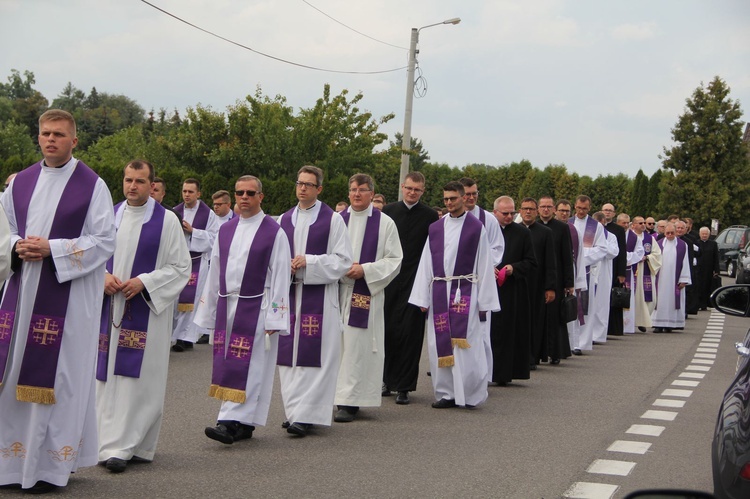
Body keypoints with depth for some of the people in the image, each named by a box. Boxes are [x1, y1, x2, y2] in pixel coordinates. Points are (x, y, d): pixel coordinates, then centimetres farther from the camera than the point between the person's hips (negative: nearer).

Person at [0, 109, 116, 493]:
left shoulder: (92, 185, -5)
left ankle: (51, 465, 9)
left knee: (56, 375, -2)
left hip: (68, 294, -5)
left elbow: (105, 240, -8)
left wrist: (52, 250, -17)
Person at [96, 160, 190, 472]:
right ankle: (114, 444, 14)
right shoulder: (109, 216, 10)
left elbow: (181, 267, -3)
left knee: (138, 378, -7)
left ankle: (125, 447, -4)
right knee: (109, 376, 5)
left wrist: (144, 282, -14)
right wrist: (103, 277, -5)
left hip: (146, 312, -4)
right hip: (111, 309, 4)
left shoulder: (167, 221, -2)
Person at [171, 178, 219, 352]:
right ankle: (174, 334, 7)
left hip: (197, 261, -3)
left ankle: (186, 336, 0)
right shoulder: (175, 212, 10)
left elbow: (213, 238, -6)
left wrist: (192, 231, -13)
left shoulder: (208, 214, 0)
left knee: (190, 298, -4)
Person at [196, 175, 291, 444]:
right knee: (229, 366, 7)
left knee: (246, 367, -8)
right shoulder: (225, 230, 11)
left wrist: (274, 318, -11)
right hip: (226, 307, 6)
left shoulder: (274, 232, -4)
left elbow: (280, 277, -7)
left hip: (255, 309, -6)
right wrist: (208, 312, 12)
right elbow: (214, 273, 14)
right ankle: (243, 424, 15)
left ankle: (231, 422, -9)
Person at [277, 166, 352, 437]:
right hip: (289, 293, 5)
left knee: (313, 354, -8)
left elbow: (343, 260, -3)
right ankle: (294, 409, 15)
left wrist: (308, 262, -14)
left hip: (319, 296, -5)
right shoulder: (284, 220, 13)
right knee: (289, 353, 5)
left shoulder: (333, 220, 0)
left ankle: (306, 414, -7)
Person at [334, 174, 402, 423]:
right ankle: (342, 396, 14)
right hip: (337, 291, 3)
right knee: (336, 344, 4)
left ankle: (349, 401, -3)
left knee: (356, 347, -6)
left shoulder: (384, 223, 2)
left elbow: (394, 260, 0)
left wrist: (365, 269, -12)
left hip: (366, 294, -3)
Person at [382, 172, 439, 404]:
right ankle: (388, 380, 23)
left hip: (414, 282, -3)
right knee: (387, 331, 9)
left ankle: (403, 387, 5)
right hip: (388, 280, 3)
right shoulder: (389, 210, 7)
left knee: (409, 333, -1)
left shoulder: (430, 216, -3)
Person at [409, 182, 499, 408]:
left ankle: (470, 393, 8)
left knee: (465, 345, -5)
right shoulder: (435, 229, 9)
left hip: (465, 293, -3)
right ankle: (446, 393, 14)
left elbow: (484, 265, 0)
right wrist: (423, 298, 4)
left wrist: (484, 302, -4)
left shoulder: (476, 227, 1)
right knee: (440, 345, 4)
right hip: (439, 292, 3)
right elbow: (426, 264, 9)